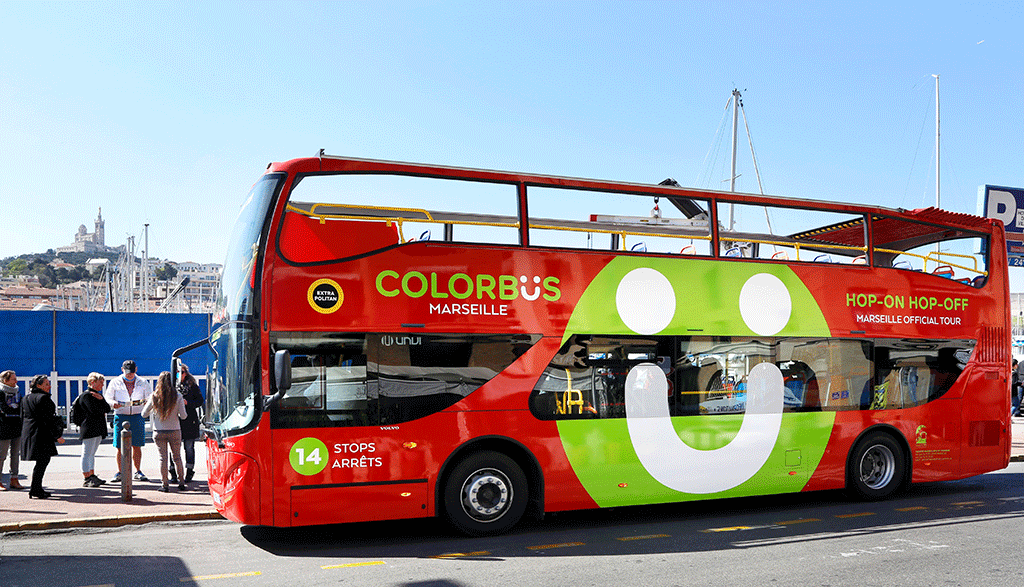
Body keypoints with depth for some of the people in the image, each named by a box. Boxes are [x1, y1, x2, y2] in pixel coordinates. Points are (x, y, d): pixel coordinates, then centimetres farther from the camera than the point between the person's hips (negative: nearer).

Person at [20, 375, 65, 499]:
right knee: (42, 461, -5)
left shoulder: (25, 399, 16)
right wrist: (57, 435, -12)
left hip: (27, 433, 9)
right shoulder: (44, 398, -12)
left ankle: (37, 489, 17)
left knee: (42, 461, 15)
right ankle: (35, 489, -7)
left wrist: (25, 435, 26)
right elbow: (48, 419, -15)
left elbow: (23, 418, 20)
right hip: (42, 433, -9)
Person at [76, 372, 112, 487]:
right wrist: (103, 409, -2)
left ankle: (92, 476, 21)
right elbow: (95, 410, -21)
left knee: (92, 453, 15)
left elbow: (107, 409, 9)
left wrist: (101, 399, -6)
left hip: (98, 429, 10)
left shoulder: (97, 394, 19)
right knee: (87, 454, -6)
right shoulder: (86, 395, -11)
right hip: (89, 428, -9)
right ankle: (86, 479, -5)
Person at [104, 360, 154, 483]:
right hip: (121, 416, 0)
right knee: (120, 446, 0)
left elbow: (151, 396, 11)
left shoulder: (143, 382, 10)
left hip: (137, 416, 1)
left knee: (137, 445, 2)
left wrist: (148, 402, -12)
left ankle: (138, 471, 12)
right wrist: (113, 403, -14)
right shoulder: (115, 382, 8)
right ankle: (119, 472, 11)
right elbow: (107, 397, 8)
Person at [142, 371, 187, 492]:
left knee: (163, 457, 7)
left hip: (158, 432, 0)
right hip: (174, 431, 0)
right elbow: (183, 416, -6)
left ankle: (164, 484, 7)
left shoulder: (154, 396, -5)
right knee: (177, 457, 12)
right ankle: (181, 483, 15)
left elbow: (144, 414, 1)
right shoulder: (177, 396, -8)